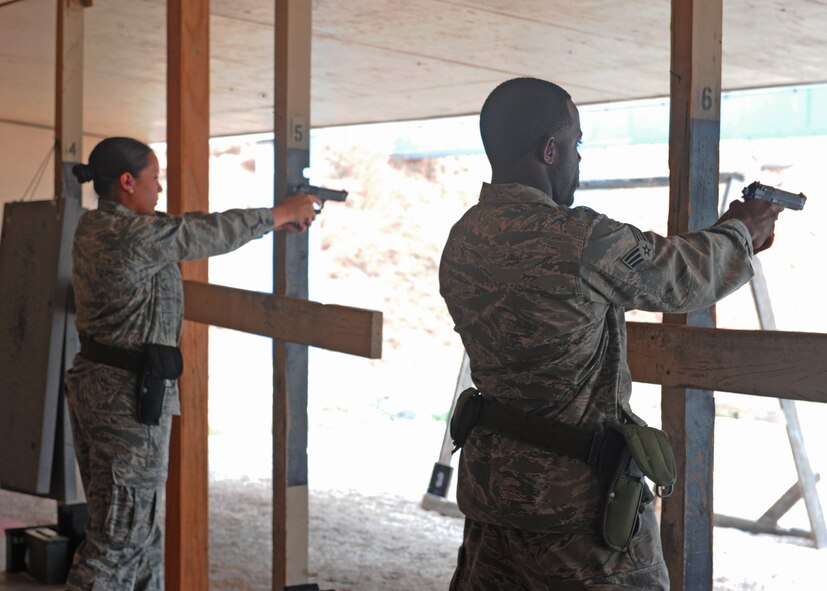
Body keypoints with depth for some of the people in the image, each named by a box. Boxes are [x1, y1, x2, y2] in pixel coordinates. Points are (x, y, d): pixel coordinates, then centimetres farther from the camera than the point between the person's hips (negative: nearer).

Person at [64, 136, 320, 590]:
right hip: (130, 394, -10)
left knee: (138, 527, 17)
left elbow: (191, 229, 15)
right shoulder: (131, 234, -18)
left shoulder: (96, 227, 11)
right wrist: (281, 213, 4)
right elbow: (213, 234, -10)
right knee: (120, 532, -2)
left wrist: (273, 222, 15)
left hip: (97, 383, 10)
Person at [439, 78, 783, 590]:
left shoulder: (462, 241, 2)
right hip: (578, 496, -7)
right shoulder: (581, 241, -22)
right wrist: (742, 231, 17)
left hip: (488, 485, 8)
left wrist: (722, 236, 19)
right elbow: (686, 278, -4)